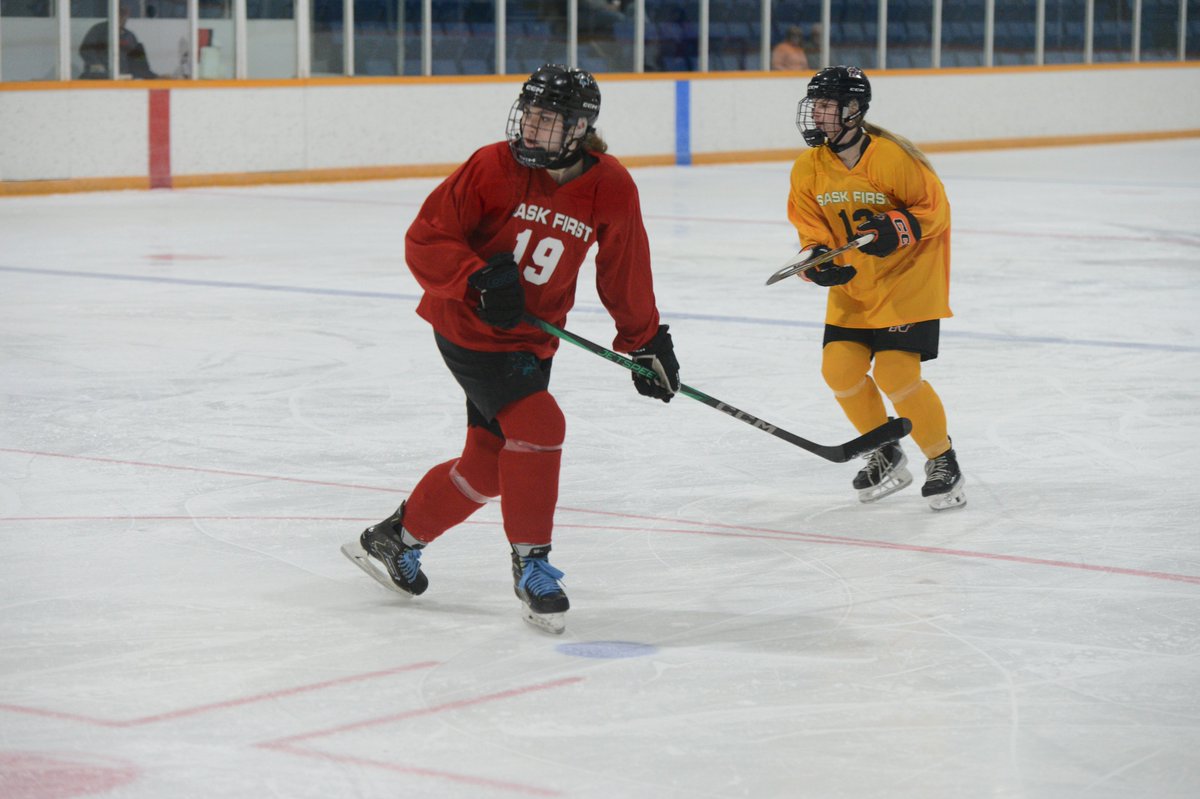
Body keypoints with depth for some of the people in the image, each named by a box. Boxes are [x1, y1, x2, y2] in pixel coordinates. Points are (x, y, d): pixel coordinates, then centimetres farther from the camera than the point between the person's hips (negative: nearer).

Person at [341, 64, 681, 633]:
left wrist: (646, 340, 12)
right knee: (538, 425, -21)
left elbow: (625, 272, 9)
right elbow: (424, 240, -14)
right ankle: (531, 564, -7)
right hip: (467, 328, -5)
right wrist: (478, 279, -28)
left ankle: (396, 539, 31)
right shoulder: (493, 168, -17)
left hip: (530, 339, 5)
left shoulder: (611, 189, -7)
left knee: (489, 463, 9)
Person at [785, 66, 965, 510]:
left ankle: (943, 461, 5)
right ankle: (885, 456, 17)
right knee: (839, 366, -6)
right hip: (852, 285, 6)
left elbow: (935, 209, -13)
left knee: (895, 372, -16)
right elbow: (811, 228, 1)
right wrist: (817, 259, -20)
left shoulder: (892, 157, -21)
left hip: (907, 279, -6)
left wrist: (895, 229, -30)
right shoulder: (808, 169, -3)